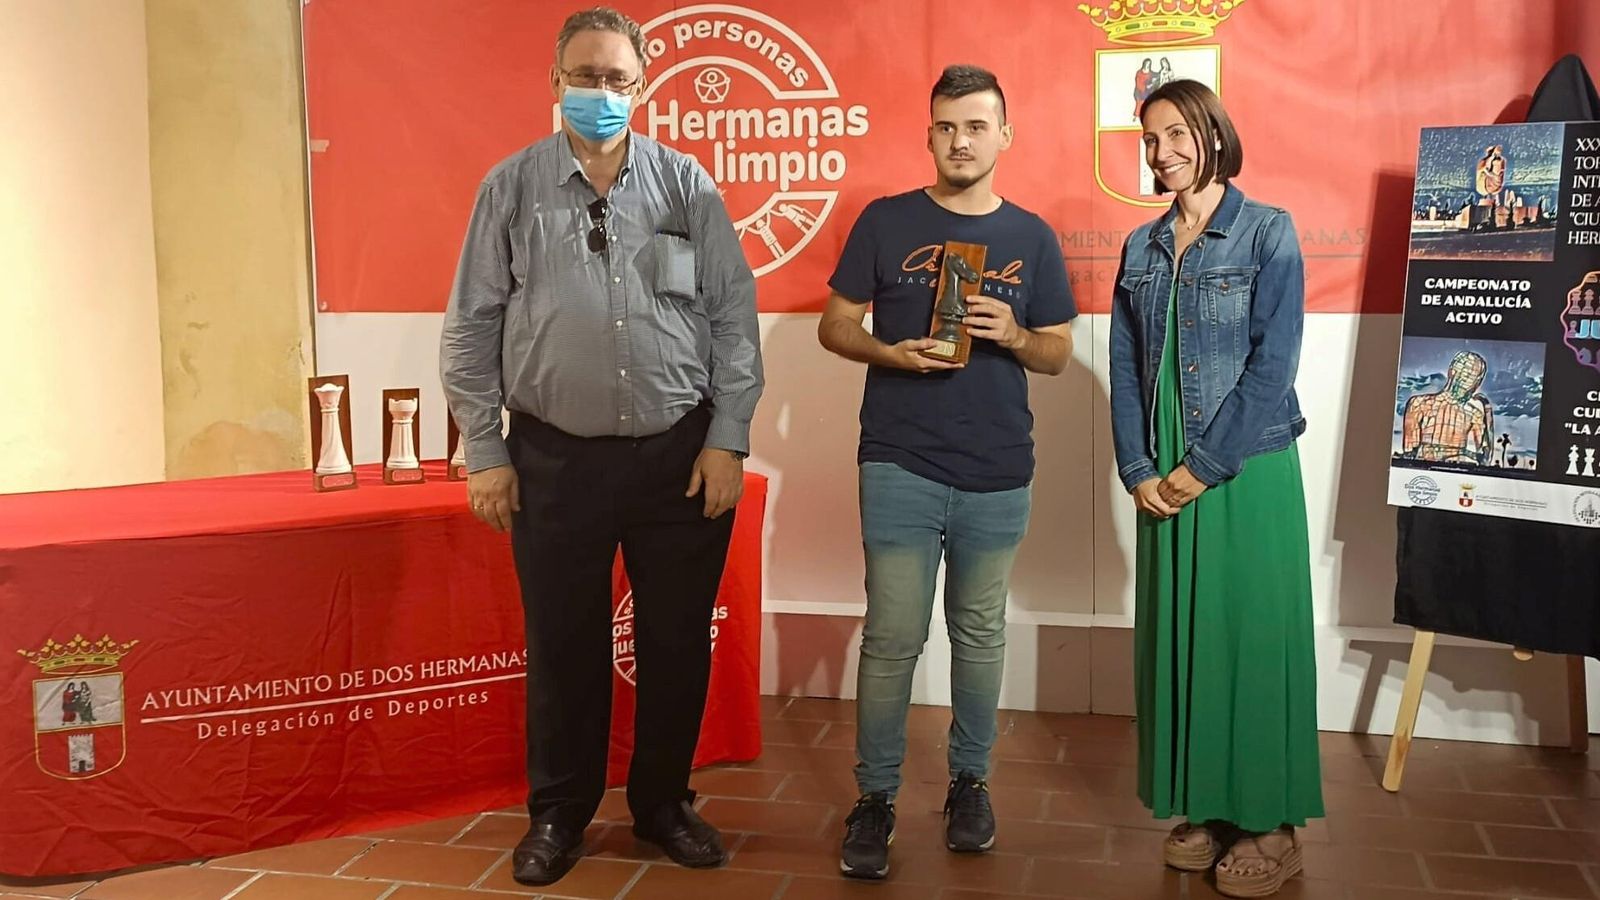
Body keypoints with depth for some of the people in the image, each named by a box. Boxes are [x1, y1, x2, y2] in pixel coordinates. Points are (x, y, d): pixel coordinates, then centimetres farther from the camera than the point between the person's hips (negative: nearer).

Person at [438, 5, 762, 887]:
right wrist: (485, 454, -1)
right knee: (563, 646, 9)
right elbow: (471, 328, 3)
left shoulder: (687, 184, 3)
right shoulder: (511, 187, 2)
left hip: (680, 453, 1)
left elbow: (733, 317, 2)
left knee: (677, 643, 10)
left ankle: (663, 803, 28)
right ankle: (557, 812, 27)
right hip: (554, 457, 0)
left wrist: (727, 441, -3)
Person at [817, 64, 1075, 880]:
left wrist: (1014, 335, -12)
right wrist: (892, 353, -16)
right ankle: (874, 798, 12)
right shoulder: (886, 221, 1)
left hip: (999, 474, 2)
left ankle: (969, 783, 28)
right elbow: (833, 326, 3)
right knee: (892, 638, -1)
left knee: (980, 635, 13)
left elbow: (1058, 354, 10)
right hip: (901, 467, -2)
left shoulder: (1032, 237, 6)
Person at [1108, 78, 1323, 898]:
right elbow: (1125, 367, 7)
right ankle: (1206, 808, 22)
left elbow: (1272, 365, -12)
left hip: (1246, 472, -5)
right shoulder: (1142, 248, 10)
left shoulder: (1268, 233, -5)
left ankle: (1270, 823, 13)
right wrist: (1139, 471, -4)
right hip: (1164, 479, 5)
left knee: (1250, 639, 1)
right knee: (1177, 638, 8)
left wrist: (1204, 467, -15)